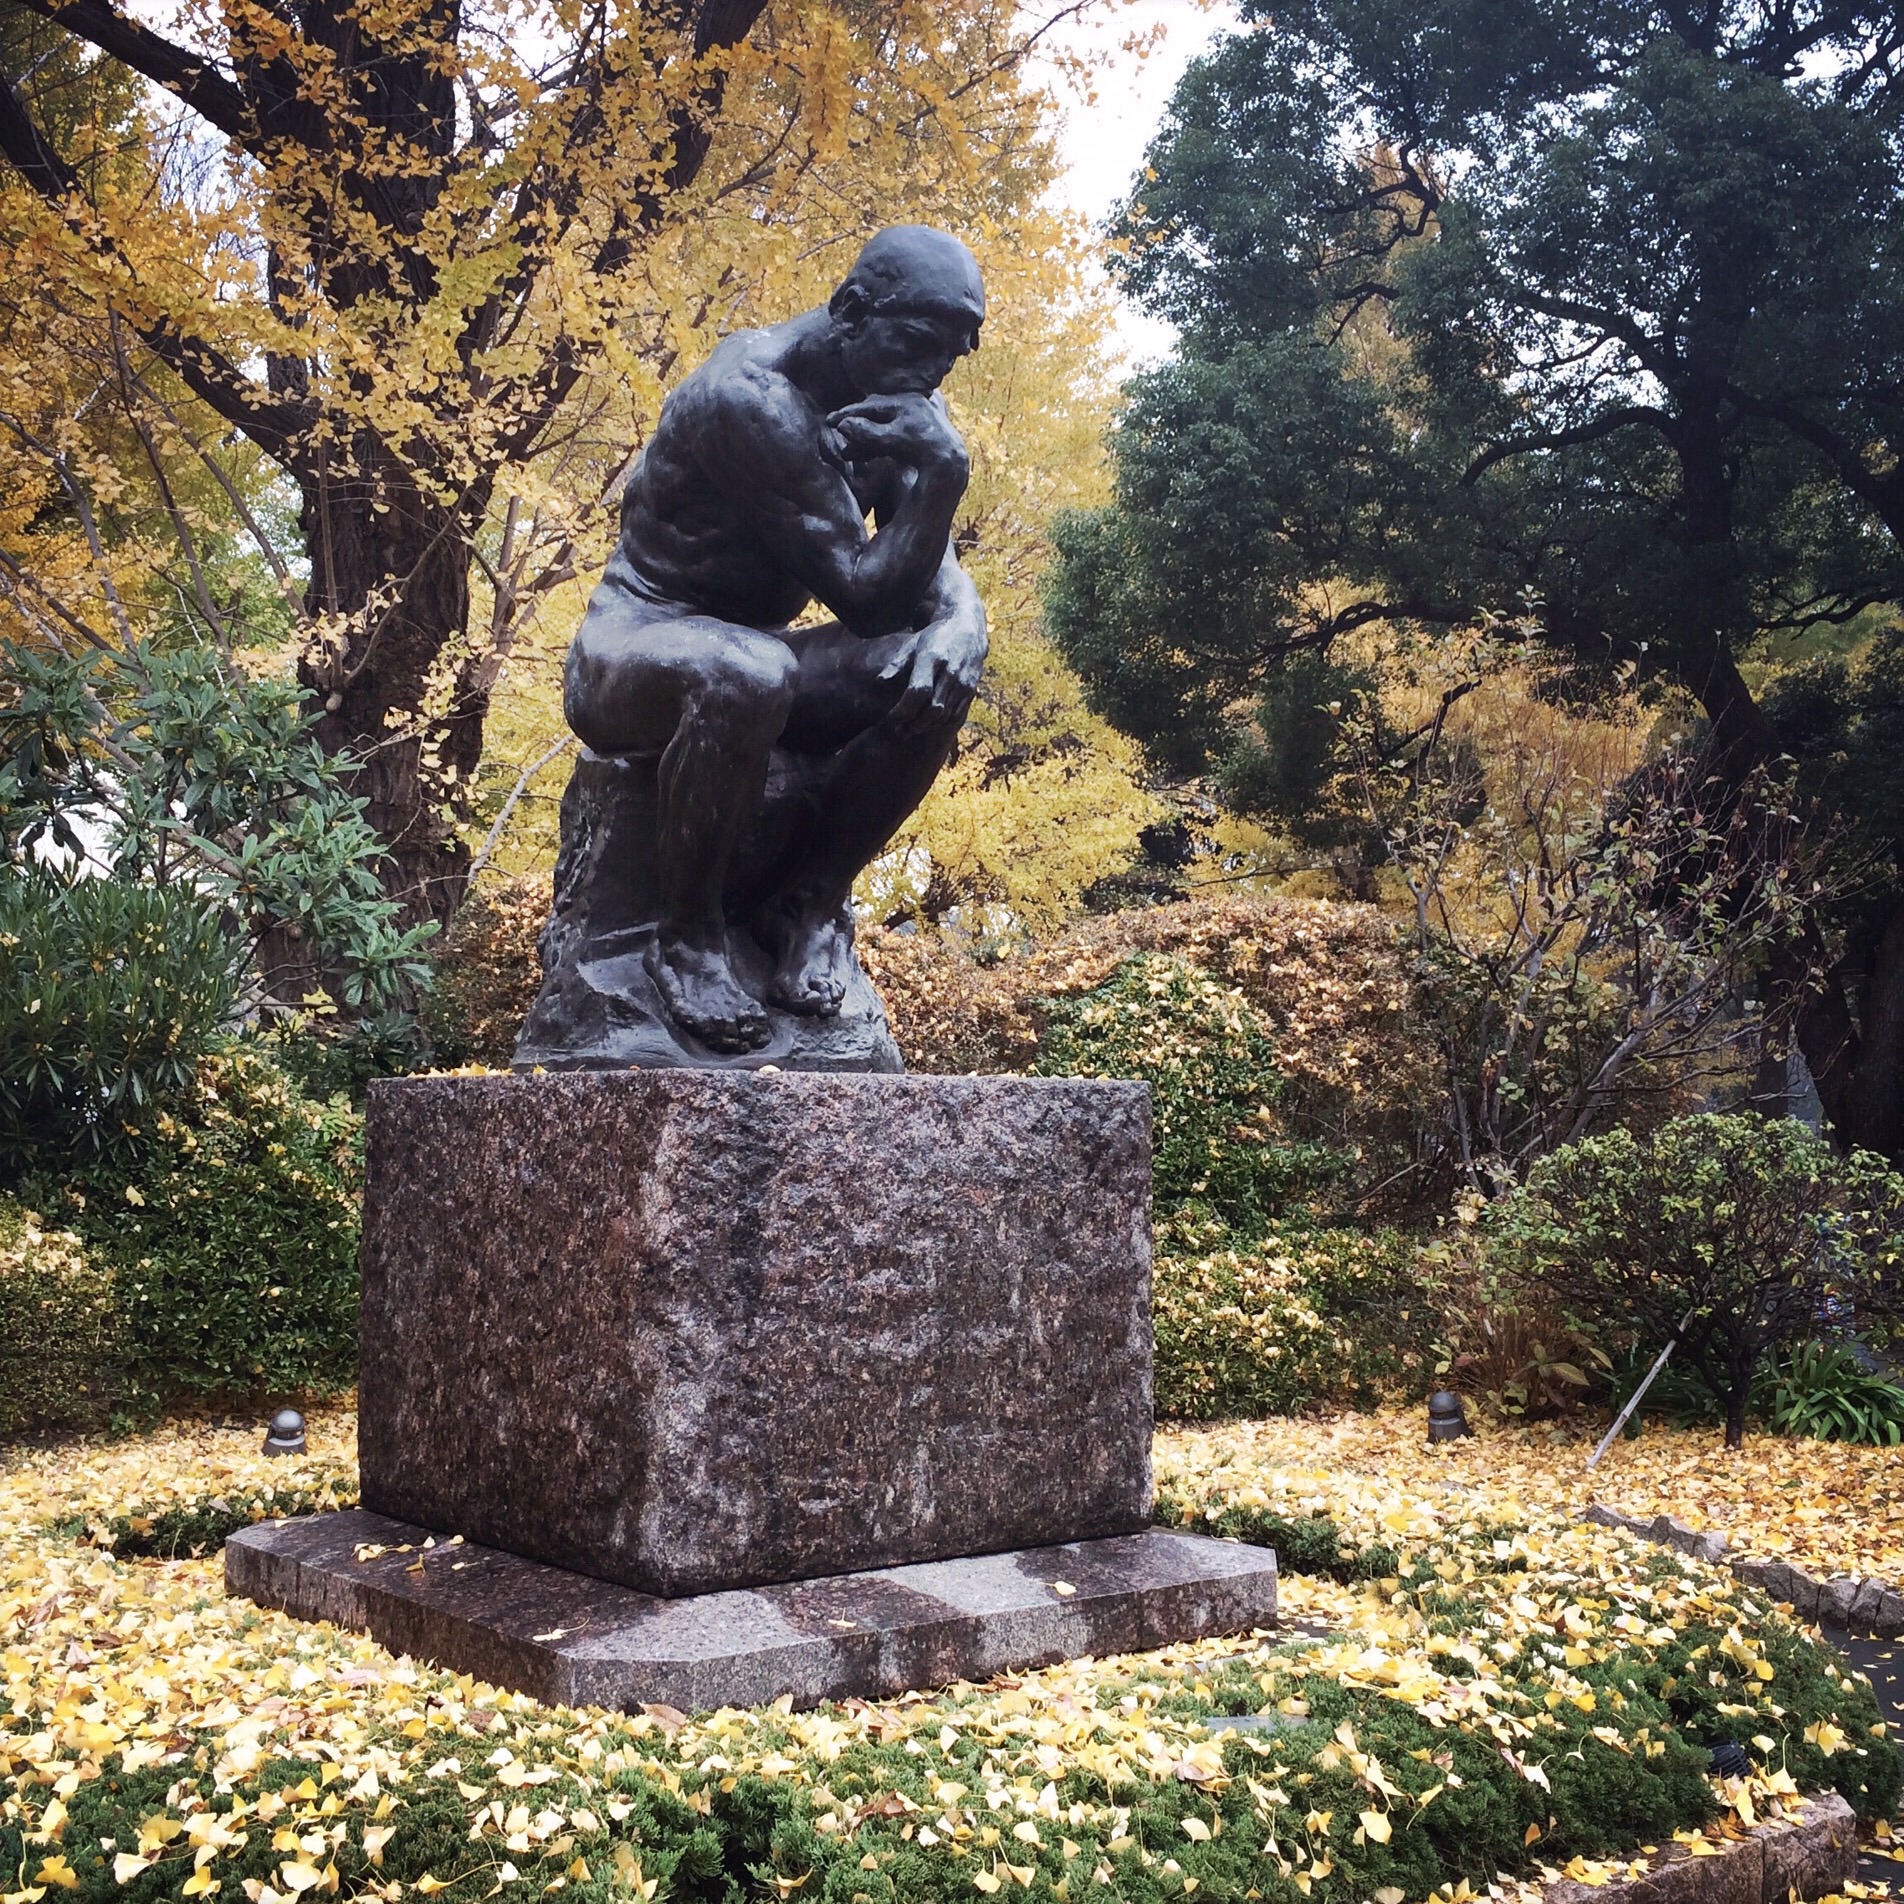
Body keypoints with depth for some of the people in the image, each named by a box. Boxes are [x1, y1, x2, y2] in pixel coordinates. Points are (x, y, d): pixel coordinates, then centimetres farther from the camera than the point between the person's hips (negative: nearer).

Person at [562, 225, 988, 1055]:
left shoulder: (897, 407, 1)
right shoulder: (755, 399, -24)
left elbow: (936, 572, -1)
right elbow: (864, 598, -25)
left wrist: (959, 623, -23)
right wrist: (941, 471, -34)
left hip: (753, 653, 7)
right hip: (634, 647, -7)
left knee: (936, 674, -17)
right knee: (747, 674, -41)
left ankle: (809, 895, -5)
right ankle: (688, 933, -21)